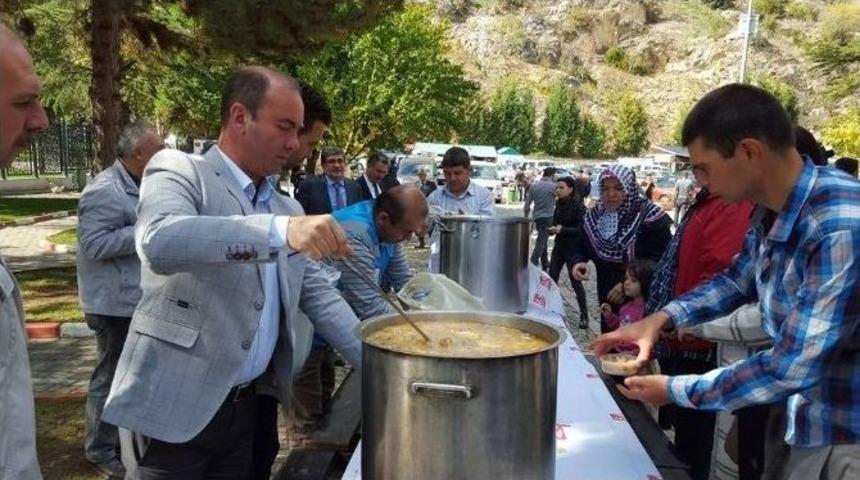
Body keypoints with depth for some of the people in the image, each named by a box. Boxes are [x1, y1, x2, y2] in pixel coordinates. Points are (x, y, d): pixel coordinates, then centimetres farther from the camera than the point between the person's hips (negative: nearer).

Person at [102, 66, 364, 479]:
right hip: (171, 407, -6)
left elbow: (319, 295, 9)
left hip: (244, 407, 6)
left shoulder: (288, 208, 10)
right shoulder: (178, 169, -9)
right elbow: (159, 241, -29)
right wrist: (280, 230, -38)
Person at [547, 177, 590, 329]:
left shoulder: (578, 206, -14)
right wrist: (553, 229, -7)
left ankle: (584, 315, 11)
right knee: (552, 279, 7)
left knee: (576, 282, 0)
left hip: (573, 249, -6)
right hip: (559, 247, 6)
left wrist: (563, 230, -26)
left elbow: (582, 229, -16)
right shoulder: (559, 204, 5)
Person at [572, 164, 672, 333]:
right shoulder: (595, 215, 3)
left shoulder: (650, 218, -15)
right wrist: (579, 262, -9)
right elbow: (582, 248, 14)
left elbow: (662, 261, -17)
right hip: (607, 298, 6)